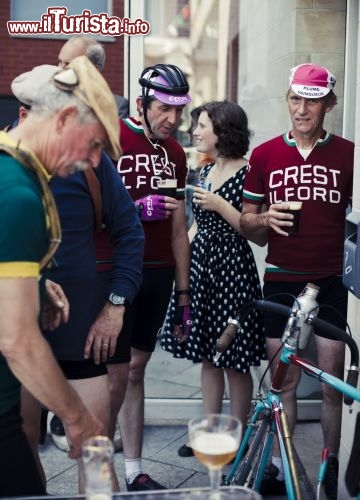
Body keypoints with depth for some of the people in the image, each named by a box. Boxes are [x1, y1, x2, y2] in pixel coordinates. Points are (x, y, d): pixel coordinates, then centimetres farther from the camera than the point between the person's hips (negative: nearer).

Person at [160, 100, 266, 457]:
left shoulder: (248, 172, -11)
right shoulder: (204, 171, 12)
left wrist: (220, 204, -20)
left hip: (232, 266, -7)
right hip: (199, 262, 7)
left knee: (234, 361, 3)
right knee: (207, 356, 13)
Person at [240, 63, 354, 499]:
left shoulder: (347, 154, 1)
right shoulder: (264, 155, 4)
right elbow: (246, 221, 9)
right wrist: (266, 218, -12)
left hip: (331, 280, -1)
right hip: (280, 280, 1)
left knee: (332, 384, 6)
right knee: (283, 382, 9)